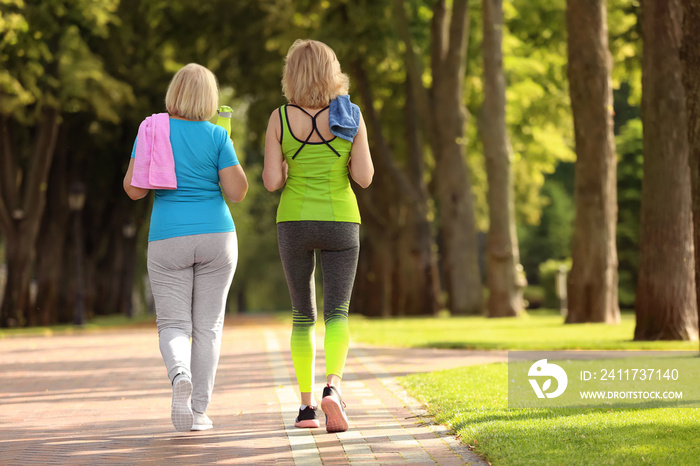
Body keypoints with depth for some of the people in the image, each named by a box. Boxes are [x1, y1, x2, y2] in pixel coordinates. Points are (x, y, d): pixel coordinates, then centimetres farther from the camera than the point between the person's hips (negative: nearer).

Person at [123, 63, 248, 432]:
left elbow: (132, 188, -3)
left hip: (167, 239, 0)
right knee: (208, 326, 9)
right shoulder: (217, 136, -4)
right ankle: (198, 410, 5)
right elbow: (238, 192, -9)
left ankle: (180, 376, -27)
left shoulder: (152, 131, -1)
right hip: (216, 236, 0)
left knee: (173, 325, 5)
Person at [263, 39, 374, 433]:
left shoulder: (280, 118, -4)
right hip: (340, 222, -1)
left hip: (294, 222, 1)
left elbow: (272, 182, -7)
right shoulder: (351, 116, -4)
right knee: (337, 314, -2)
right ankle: (333, 388, -28)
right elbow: (365, 177, -5)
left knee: (303, 316, 14)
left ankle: (307, 405, 11)